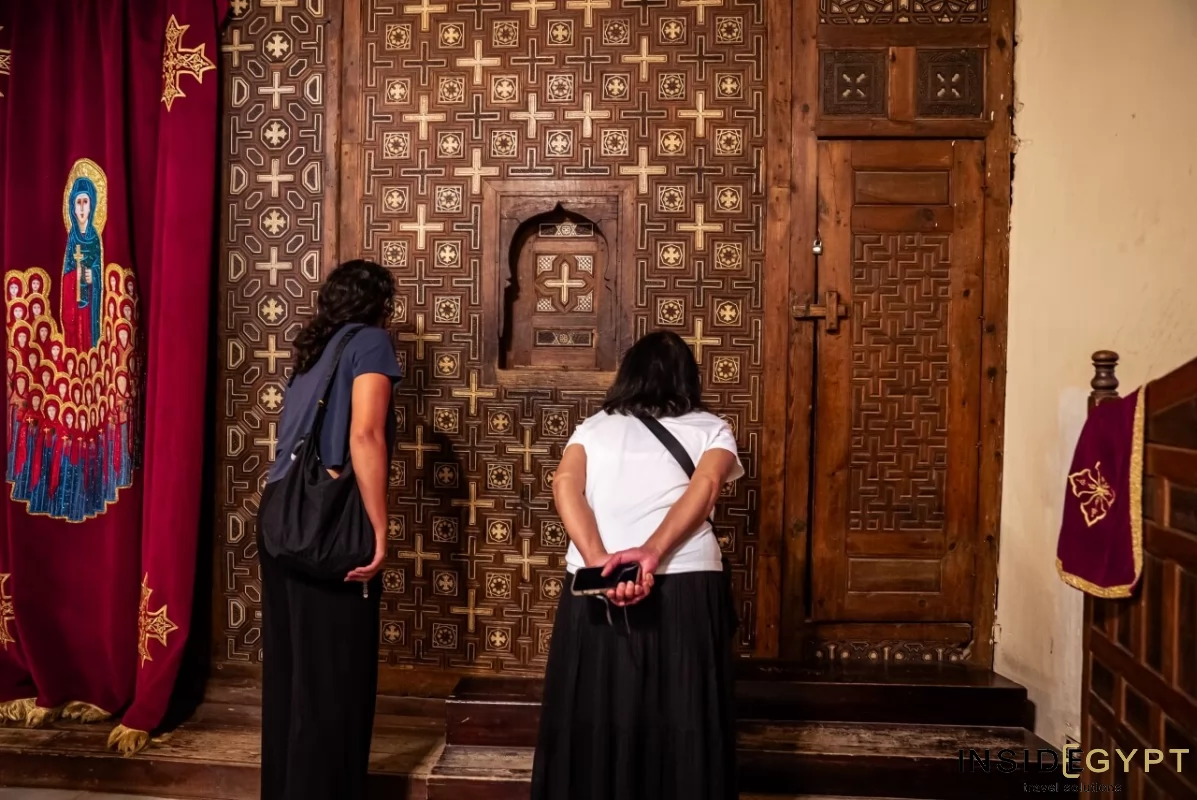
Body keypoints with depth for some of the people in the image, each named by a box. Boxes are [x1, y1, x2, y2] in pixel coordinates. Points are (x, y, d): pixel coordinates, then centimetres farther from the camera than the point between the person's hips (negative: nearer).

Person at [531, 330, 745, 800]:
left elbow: (565, 485, -2)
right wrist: (653, 554, -18)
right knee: (682, 724, 13)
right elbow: (706, 485, -8)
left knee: (595, 719, 15)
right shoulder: (710, 429, 11)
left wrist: (600, 564, -13)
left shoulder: (593, 427, 15)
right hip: (687, 586, -1)